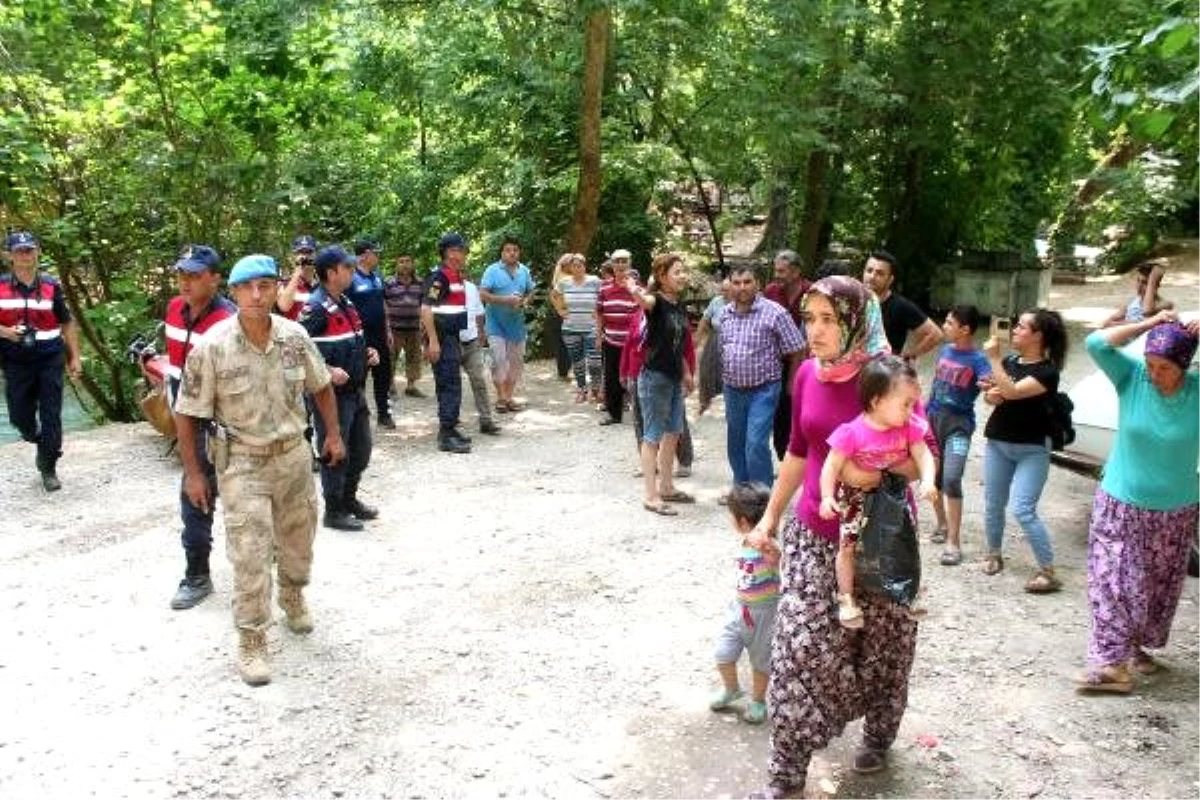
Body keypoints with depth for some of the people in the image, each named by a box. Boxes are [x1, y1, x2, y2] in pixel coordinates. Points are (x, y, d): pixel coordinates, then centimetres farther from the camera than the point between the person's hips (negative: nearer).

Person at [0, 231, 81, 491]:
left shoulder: (51, 286, 2)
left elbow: (67, 323, 8)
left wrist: (74, 357, 4)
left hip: (50, 358, -1)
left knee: (51, 416, 0)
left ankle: (48, 468, 12)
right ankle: (40, 442, 40)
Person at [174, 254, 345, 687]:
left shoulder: (295, 336, -7)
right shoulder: (212, 346, -18)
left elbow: (321, 386, 10)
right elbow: (186, 413, -10)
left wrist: (333, 434, 8)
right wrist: (193, 473, -9)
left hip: (294, 454, 4)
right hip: (242, 461, -4)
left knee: (298, 539, 21)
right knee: (250, 553, -5)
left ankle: (293, 596, 50)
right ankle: (252, 641, 10)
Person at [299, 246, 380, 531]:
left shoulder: (347, 303, 13)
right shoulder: (316, 308, -16)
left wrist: (368, 352, 8)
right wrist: (328, 371, -27)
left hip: (355, 390, 9)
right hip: (331, 393, -9)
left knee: (361, 448, 18)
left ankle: (349, 498, 35)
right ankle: (334, 511, 14)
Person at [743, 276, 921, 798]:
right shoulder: (807, 374, -1)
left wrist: (868, 468, -27)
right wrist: (770, 517, 14)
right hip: (813, 532, 4)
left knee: (878, 643, 14)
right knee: (801, 645, 0)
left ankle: (878, 734, 42)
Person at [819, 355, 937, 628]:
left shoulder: (909, 427, -13)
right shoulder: (852, 432, -27)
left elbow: (923, 454, -13)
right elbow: (832, 465, -22)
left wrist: (928, 482, -30)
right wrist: (827, 497, -27)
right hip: (856, 496, -4)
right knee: (847, 544, -6)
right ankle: (846, 597, 9)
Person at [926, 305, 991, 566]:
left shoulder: (978, 359, -12)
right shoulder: (945, 350, 7)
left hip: (958, 424, -6)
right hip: (933, 419, 6)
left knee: (951, 479, -18)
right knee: (932, 477, 14)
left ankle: (954, 542, -12)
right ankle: (943, 525, 34)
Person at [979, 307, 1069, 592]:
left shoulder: (1047, 371, -16)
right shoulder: (1009, 361, 4)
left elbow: (1013, 392, -29)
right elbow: (991, 396, 14)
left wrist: (993, 358, -26)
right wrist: (990, 395, -10)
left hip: (1031, 450, -6)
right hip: (997, 444, 6)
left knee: (1023, 510, -13)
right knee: (993, 505, 12)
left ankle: (1048, 572, -4)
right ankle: (994, 554, 32)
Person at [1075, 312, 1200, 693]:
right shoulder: (1132, 377, -10)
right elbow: (1096, 344, -19)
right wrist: (1149, 323, -20)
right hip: (1120, 503, -1)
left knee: (1159, 586, 15)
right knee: (1111, 581, -6)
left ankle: (1135, 647, 34)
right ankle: (1111, 662, -1)